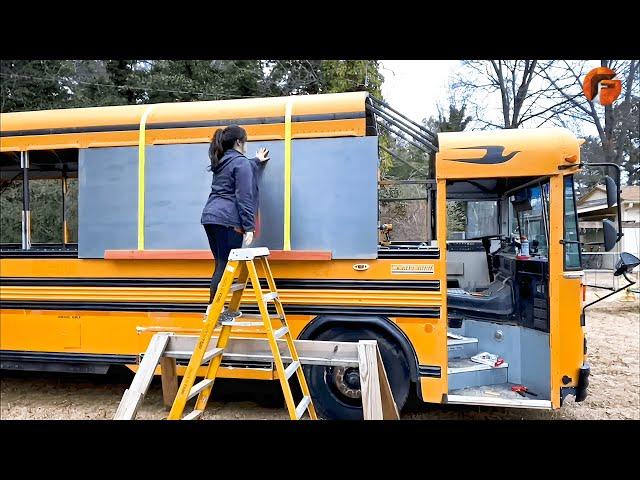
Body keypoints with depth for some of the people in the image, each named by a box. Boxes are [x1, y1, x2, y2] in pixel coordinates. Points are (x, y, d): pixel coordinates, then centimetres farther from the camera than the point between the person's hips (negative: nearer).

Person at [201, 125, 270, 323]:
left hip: (210, 216, 9)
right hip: (228, 220, -9)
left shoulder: (221, 162, 22)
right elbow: (244, 198, -12)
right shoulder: (241, 163, -4)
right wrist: (249, 227, -13)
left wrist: (256, 161, 61)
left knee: (221, 264, 14)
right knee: (225, 265, -5)